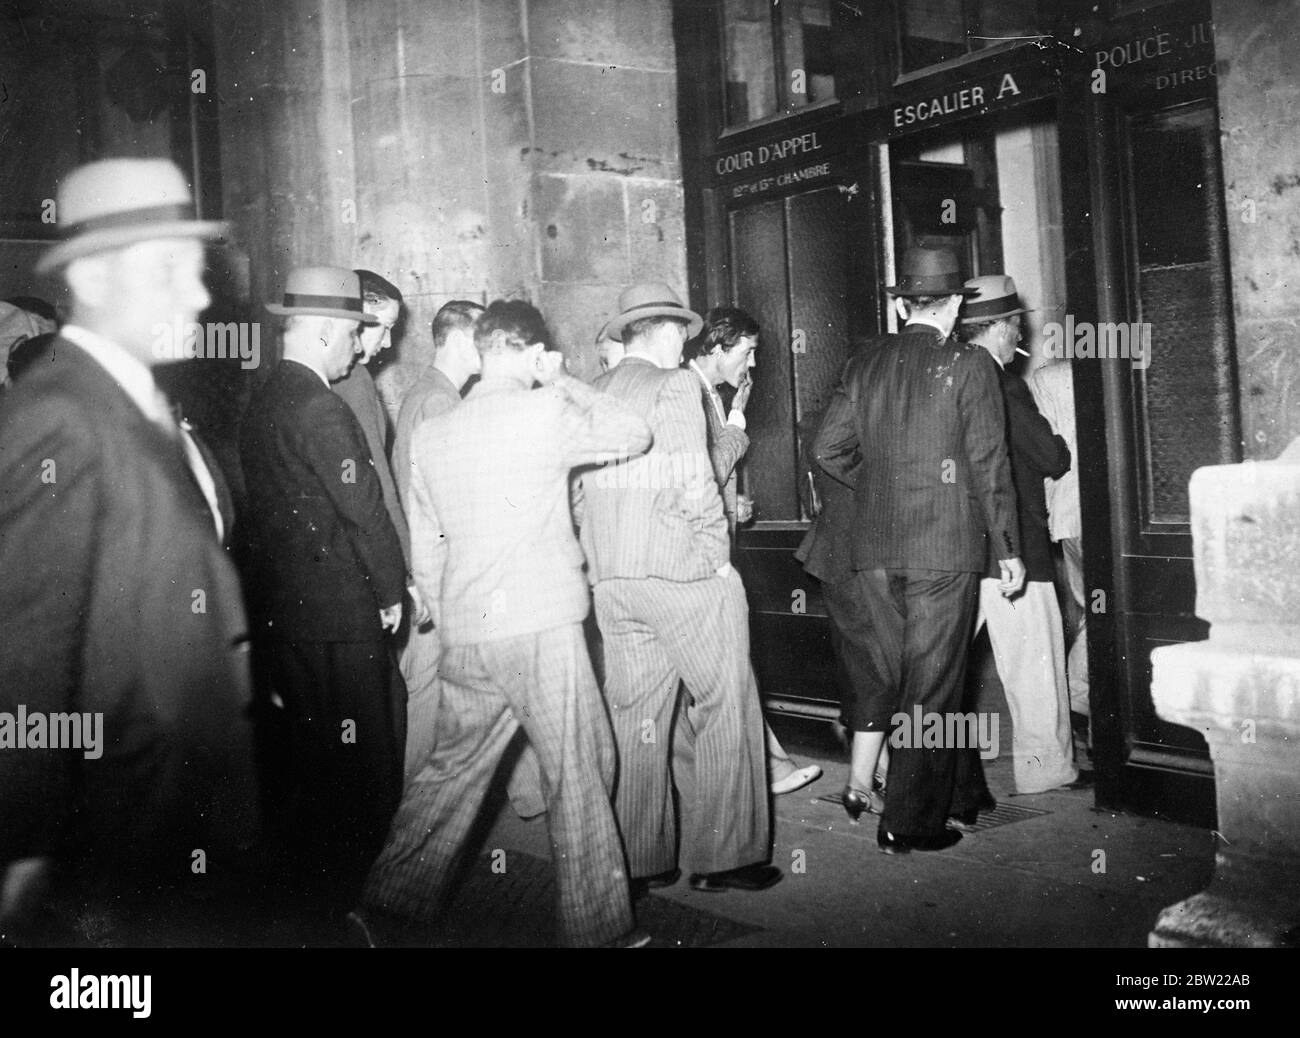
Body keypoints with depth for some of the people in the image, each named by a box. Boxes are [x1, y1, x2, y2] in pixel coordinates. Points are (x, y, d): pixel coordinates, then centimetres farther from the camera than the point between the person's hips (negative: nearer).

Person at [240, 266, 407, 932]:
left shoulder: (260, 405, 10)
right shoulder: (322, 411, -18)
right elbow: (364, 510, -17)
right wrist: (392, 592, -4)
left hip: (280, 612, 10)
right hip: (340, 614, -10)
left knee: (309, 761, 20)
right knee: (361, 770, 1)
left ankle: (306, 895, 32)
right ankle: (339, 909, 9)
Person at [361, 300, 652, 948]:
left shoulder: (430, 434, 10)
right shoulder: (544, 412, -8)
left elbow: (424, 549, 15)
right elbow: (633, 434, 3)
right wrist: (564, 383, 9)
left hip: (465, 634, 6)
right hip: (540, 626, -6)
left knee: (454, 766, 17)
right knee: (578, 772, 4)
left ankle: (393, 896, 24)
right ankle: (597, 924, 12)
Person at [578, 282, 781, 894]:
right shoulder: (675, 385, -6)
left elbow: (580, 493, 12)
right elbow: (693, 483, -12)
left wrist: (603, 565, 15)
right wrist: (717, 557, -3)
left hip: (612, 581, 7)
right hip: (682, 572, -7)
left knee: (634, 717, 11)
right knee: (727, 710, 4)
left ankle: (639, 860, 16)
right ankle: (721, 857, 7)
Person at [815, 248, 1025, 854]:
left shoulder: (869, 362, 7)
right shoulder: (969, 366, -5)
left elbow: (829, 450, 6)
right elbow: (989, 466, -6)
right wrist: (1008, 549, 0)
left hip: (876, 552, 5)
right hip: (944, 549, -4)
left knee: (898, 684, 15)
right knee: (932, 689, 3)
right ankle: (909, 823, 8)